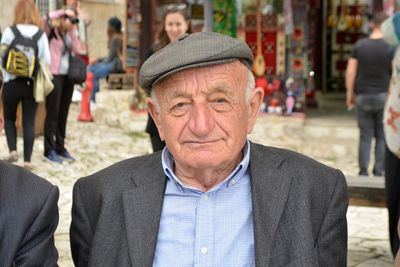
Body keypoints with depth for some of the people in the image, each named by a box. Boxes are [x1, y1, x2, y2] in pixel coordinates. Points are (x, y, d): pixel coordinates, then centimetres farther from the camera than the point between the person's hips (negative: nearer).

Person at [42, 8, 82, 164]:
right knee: (52, 114, -5)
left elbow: (77, 50, 1)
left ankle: (60, 148, 17)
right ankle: (49, 151, 0)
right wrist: (65, 11, -15)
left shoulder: (68, 35, 13)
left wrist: (73, 32, -3)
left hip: (67, 77, 7)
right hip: (54, 76, -6)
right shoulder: (51, 32, -4)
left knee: (63, 115, 9)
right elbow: (47, 18, -25)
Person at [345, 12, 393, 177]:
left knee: (365, 136, 7)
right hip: (384, 96, -2)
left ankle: (363, 172, 4)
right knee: (382, 137, 7)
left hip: (363, 96, 2)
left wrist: (350, 94, 7)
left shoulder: (359, 45, 1)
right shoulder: (391, 47, -6)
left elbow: (350, 72, -1)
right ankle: (379, 172, 4)